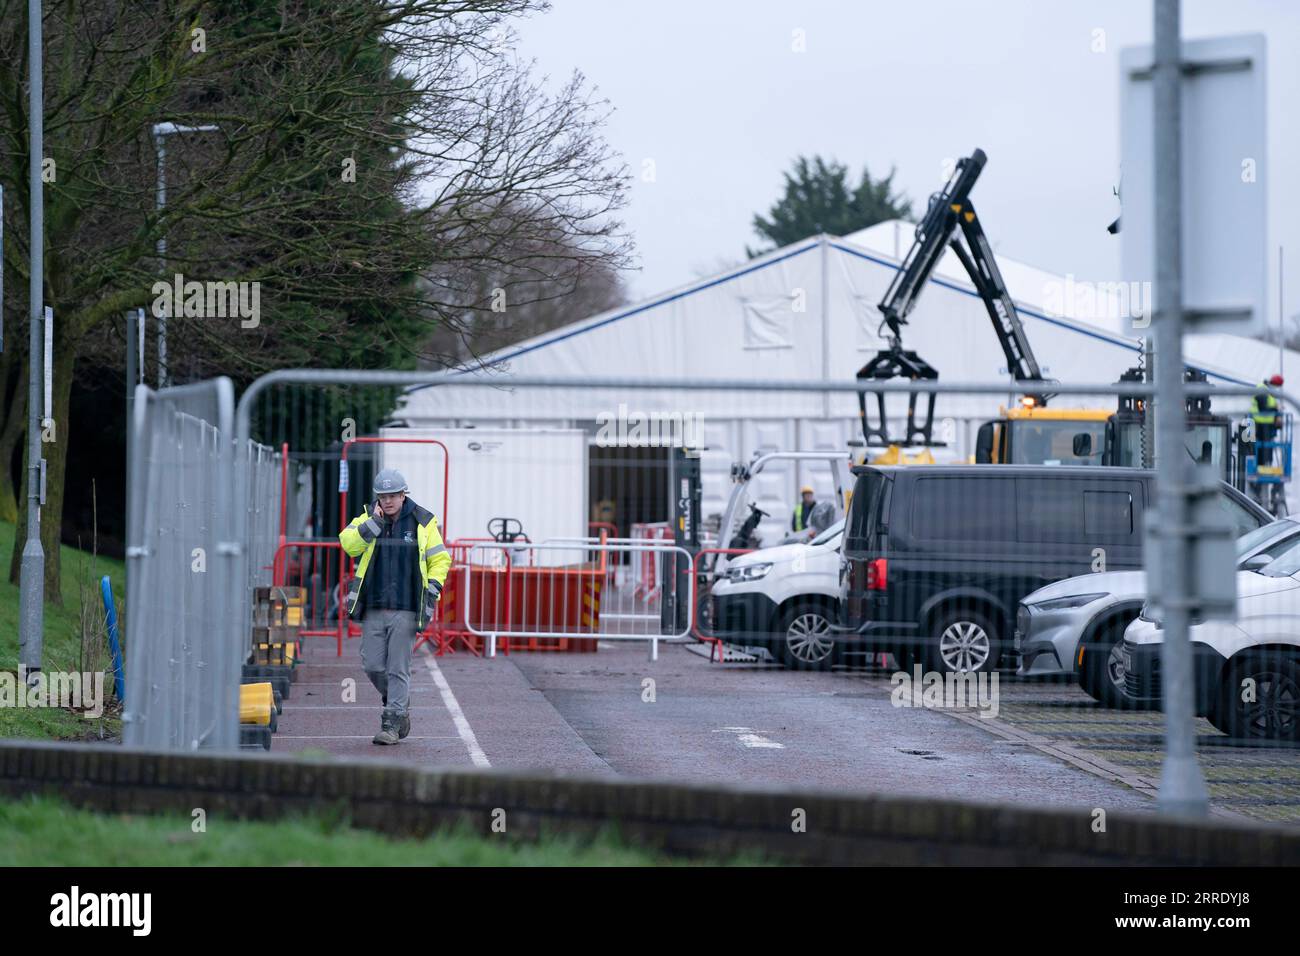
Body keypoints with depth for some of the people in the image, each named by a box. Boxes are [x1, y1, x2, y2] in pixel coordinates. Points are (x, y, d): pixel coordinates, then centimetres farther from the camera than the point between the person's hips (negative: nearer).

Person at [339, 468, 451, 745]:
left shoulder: (422, 523, 3)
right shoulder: (367, 519, 6)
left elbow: (439, 559, 9)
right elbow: (348, 543, -10)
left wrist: (432, 590, -3)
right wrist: (375, 522, -16)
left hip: (405, 610, -2)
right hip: (373, 608, 3)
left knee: (398, 668, -4)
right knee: (372, 666, 3)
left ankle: (391, 724, 1)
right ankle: (400, 704, 27)